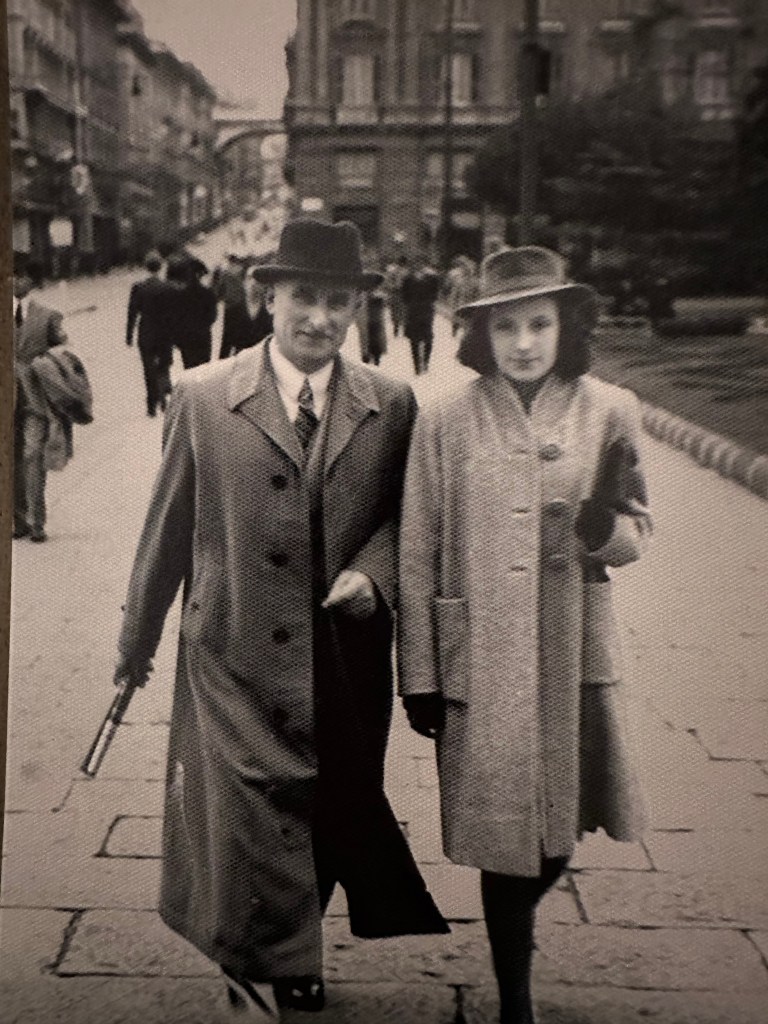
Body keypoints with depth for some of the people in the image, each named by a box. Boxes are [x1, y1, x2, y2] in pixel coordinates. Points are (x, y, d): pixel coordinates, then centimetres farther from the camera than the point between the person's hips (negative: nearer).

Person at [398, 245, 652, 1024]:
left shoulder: (610, 412, 0)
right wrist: (419, 677, -1)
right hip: (481, 661, -2)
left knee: (560, 829, 12)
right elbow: (417, 557, -1)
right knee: (507, 839, 5)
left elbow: (637, 534, 7)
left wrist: (603, 527, -18)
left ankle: (516, 924, 45)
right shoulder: (446, 422, -4)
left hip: (574, 655, 2)